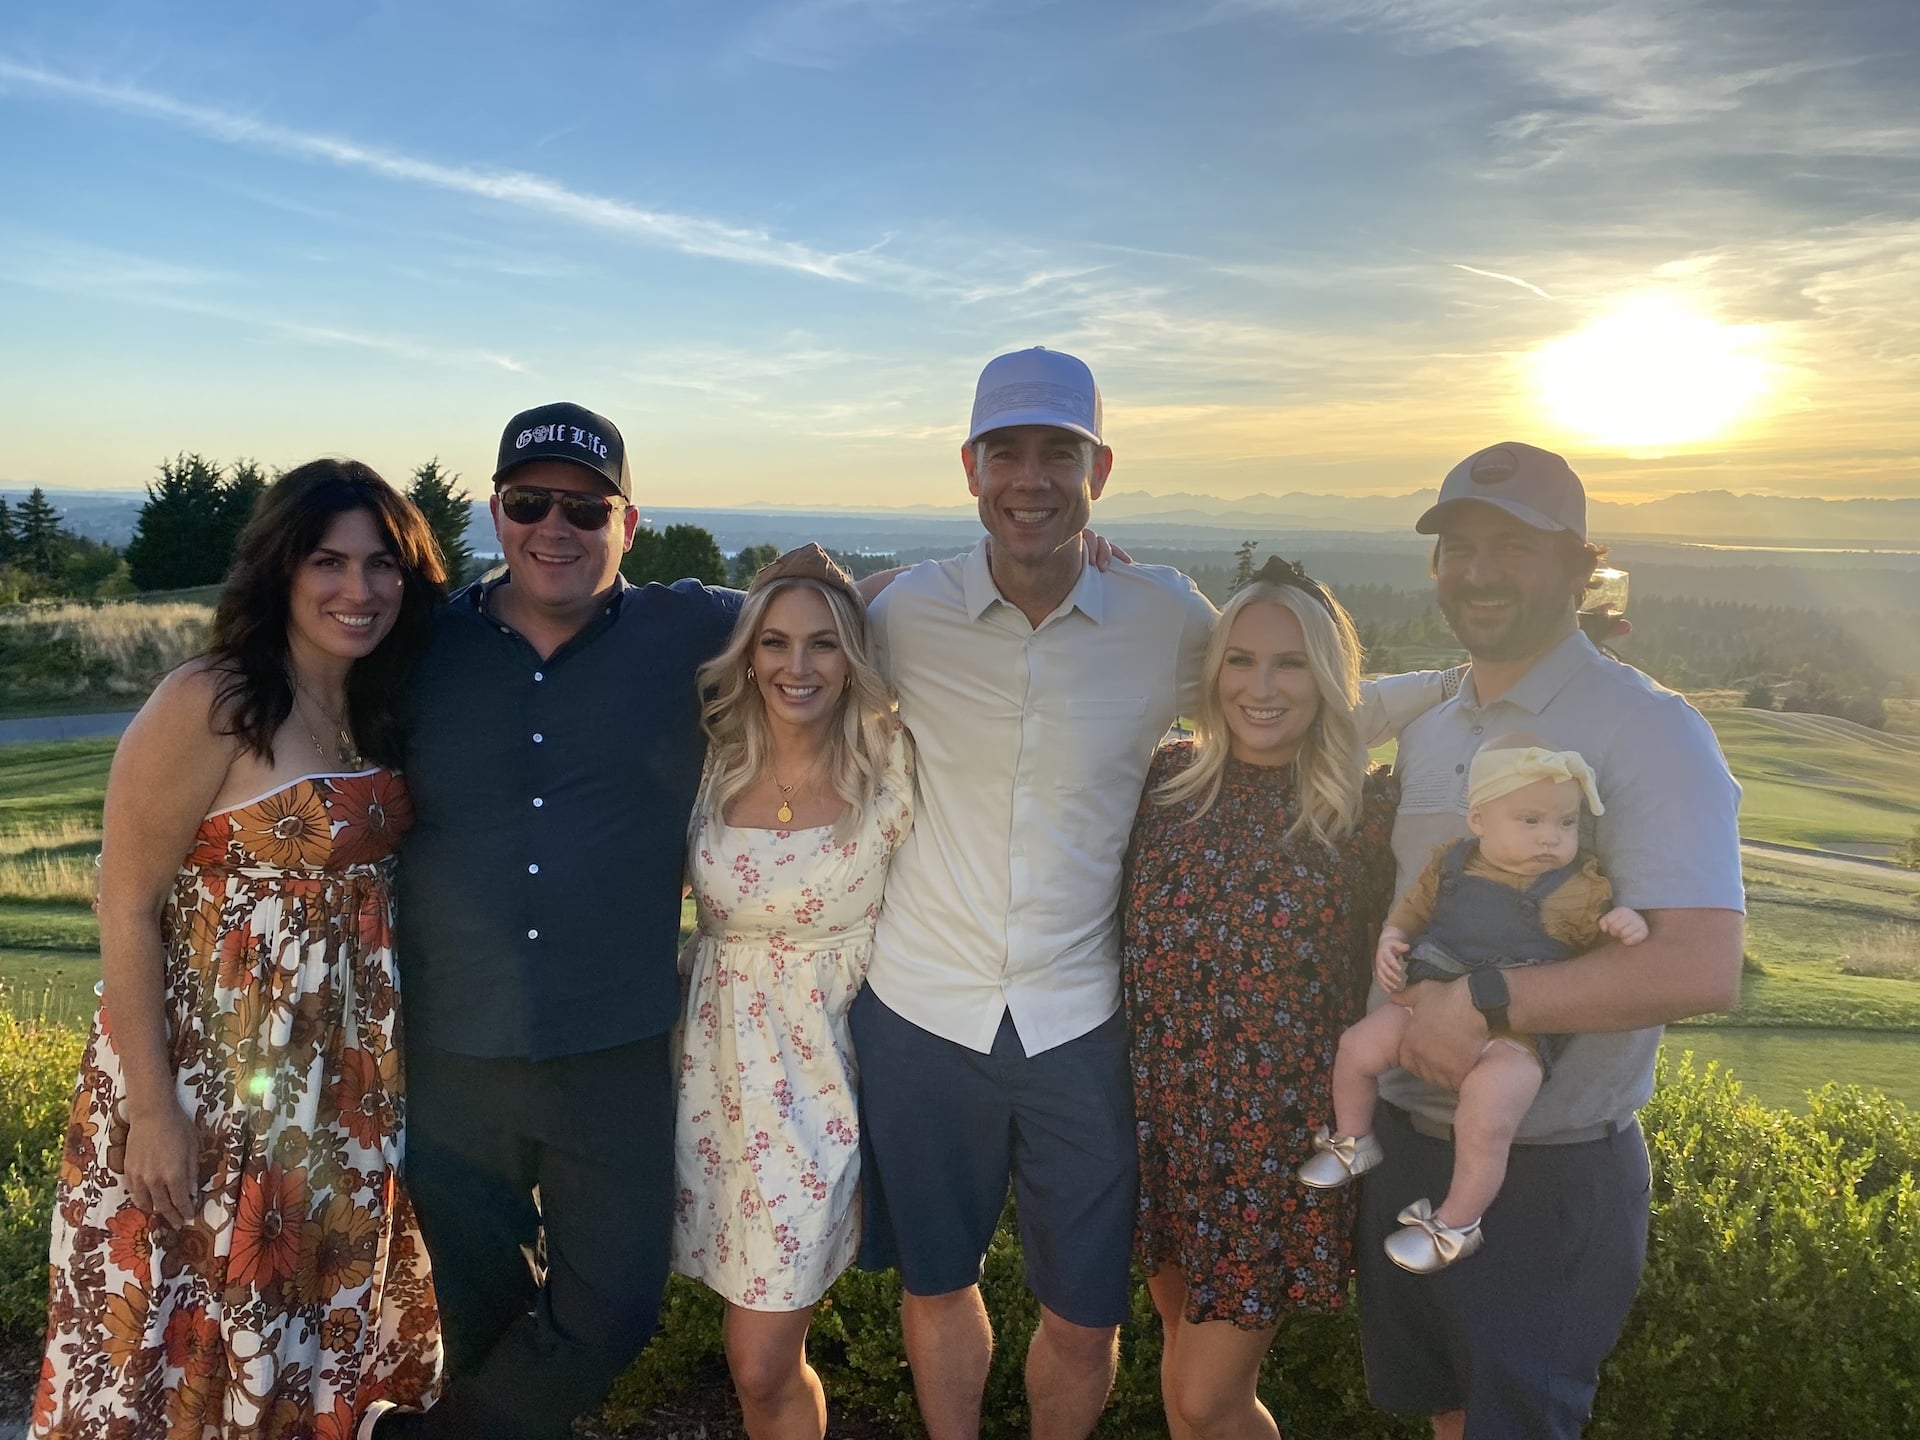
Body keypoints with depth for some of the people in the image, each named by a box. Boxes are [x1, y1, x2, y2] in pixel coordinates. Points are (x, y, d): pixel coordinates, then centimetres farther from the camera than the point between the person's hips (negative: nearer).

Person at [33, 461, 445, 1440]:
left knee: (310, 1330, 21)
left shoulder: (379, 714, 4)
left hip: (343, 1090, 6)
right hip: (210, 1083, -6)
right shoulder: (206, 707, -16)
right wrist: (151, 1107, -16)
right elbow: (126, 907, -15)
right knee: (186, 1340, 11)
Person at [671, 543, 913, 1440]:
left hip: (822, 1077, -3)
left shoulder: (892, 769, -13)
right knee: (761, 1355, 17)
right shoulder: (713, 764, -2)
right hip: (720, 1067, 3)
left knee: (762, 1365, 2)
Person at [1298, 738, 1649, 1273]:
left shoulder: (1581, 886, -5)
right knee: (1356, 1047, 3)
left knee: (1485, 1119, -24)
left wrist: (1629, 926, -22)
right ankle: (1354, 1141, 29)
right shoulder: (1451, 862, 5)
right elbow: (1413, 907, 20)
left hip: (1514, 1030, -5)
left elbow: (1607, 945, -1)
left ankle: (1457, 1224, 2)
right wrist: (1391, 939, 3)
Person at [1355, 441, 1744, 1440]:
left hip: (1551, 1175, -6)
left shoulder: (1647, 729, -16)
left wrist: (1482, 1001, -26)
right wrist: (1399, 1004, -4)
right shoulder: (1425, 733, 7)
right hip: (1407, 1144, 7)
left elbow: (1701, 969, -27)